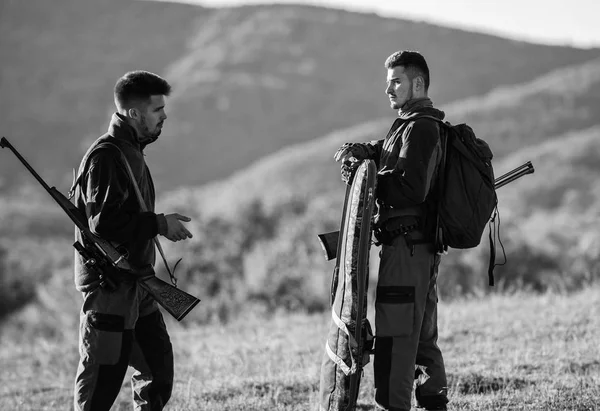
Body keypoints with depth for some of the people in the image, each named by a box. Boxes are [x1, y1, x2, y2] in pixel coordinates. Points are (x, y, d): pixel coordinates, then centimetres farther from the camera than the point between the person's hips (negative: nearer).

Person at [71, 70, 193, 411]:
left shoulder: (132, 152, 15)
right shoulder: (105, 156, -16)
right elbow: (103, 223, -24)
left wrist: (160, 224, 9)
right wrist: (159, 224, -18)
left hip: (136, 286, 10)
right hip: (109, 285, -10)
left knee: (159, 368, 13)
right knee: (101, 383, -6)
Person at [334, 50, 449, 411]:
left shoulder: (420, 128, -13)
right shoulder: (413, 126, 20)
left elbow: (411, 188, -21)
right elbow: (391, 157, 17)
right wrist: (365, 151, -3)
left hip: (406, 246, -10)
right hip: (426, 248, 10)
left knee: (395, 340, -10)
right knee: (424, 337, 16)